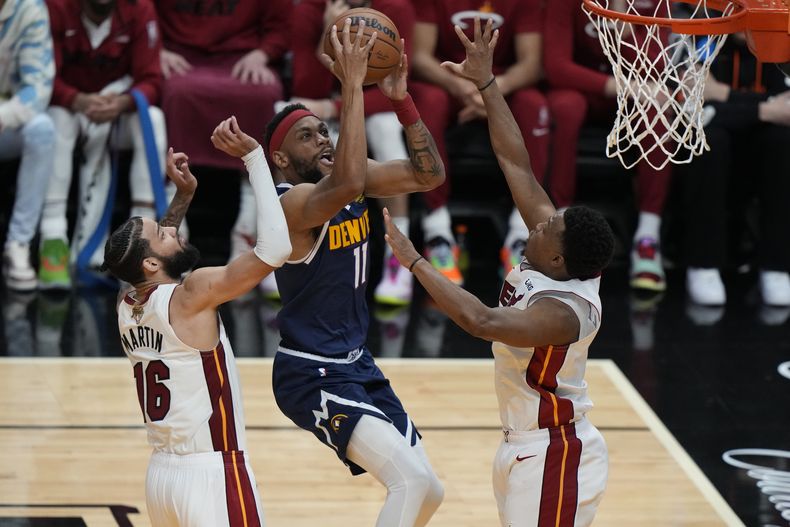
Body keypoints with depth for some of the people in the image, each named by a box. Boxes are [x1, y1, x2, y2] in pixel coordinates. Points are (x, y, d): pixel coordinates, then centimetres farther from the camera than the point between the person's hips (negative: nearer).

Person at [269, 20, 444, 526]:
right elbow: (348, 185, -42)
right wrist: (352, 87, -41)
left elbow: (429, 174, 2)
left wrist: (401, 98, -10)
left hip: (358, 366, 10)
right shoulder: (292, 202, -21)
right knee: (413, 482, -22)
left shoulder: (350, 177, 5)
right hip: (312, 375, -9)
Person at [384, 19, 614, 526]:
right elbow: (517, 163, -1)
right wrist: (486, 83, -1)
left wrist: (414, 261, -37)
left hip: (553, 458, -10)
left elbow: (483, 321, -42)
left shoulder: (562, 311, -27)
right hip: (526, 448, 10)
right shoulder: (557, 259, -3)